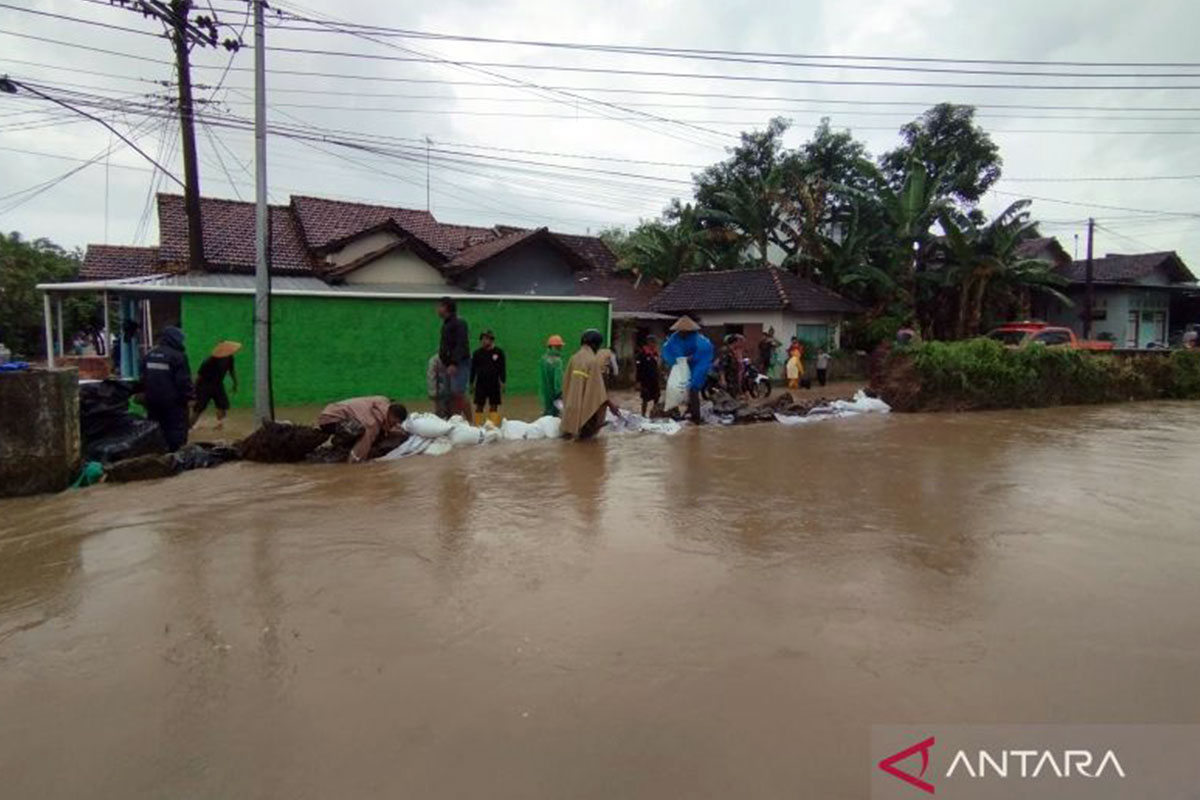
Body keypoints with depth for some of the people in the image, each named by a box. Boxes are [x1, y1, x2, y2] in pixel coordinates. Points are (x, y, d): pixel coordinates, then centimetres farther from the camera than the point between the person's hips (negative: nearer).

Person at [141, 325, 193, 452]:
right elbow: (184, 381, -15)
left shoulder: (149, 355, 11)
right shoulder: (178, 356, -13)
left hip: (152, 400, 7)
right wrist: (189, 396, -8)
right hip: (173, 401, -7)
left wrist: (147, 394, 23)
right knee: (177, 431, -3)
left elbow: (143, 378, 17)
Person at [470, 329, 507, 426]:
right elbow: (473, 369, 8)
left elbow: (502, 368, 3)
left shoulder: (498, 352, 0)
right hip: (480, 384, 1)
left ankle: (493, 425, 5)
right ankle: (477, 425, 7)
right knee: (479, 406, 2)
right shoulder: (477, 353, 4)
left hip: (494, 384, 0)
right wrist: (471, 383, 5)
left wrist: (502, 382, -3)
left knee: (494, 406, 2)